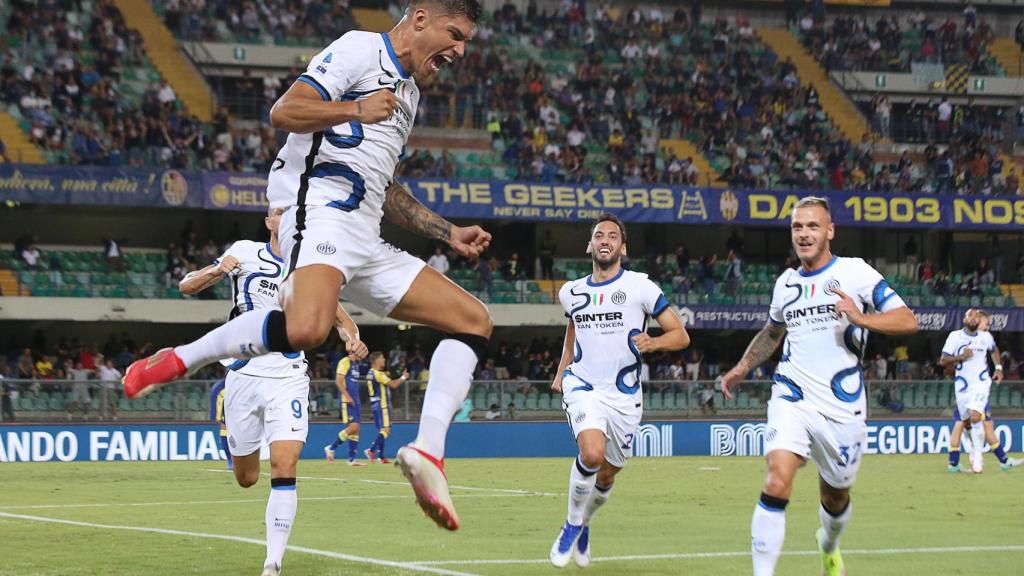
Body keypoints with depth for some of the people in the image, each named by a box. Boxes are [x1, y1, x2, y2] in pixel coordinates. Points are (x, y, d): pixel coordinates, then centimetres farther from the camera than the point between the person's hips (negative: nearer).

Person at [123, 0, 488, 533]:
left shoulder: (407, 92, 29)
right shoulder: (360, 50, 2)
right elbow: (283, 112, -10)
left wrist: (448, 234, 29)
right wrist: (354, 109, -21)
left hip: (364, 241, 10)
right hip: (319, 207, -10)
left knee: (473, 321, 2)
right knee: (306, 329, -37)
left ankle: (427, 449, -9)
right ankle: (178, 361, -18)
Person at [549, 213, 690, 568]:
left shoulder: (639, 287, -7)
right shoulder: (572, 292, 5)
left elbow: (681, 336, -7)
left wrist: (654, 343, -27)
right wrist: (561, 371, 18)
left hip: (624, 395, 0)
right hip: (583, 388, 0)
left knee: (607, 476, 11)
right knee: (592, 454, -27)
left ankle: (583, 526, 42)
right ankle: (572, 524, -5)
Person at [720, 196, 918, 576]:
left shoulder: (855, 273, -3)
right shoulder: (786, 282, 12)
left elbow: (907, 321, -10)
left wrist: (861, 318, -25)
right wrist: (742, 368, 30)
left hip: (842, 407, -2)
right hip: (792, 399, 2)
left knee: (835, 497, 14)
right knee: (777, 483, -22)